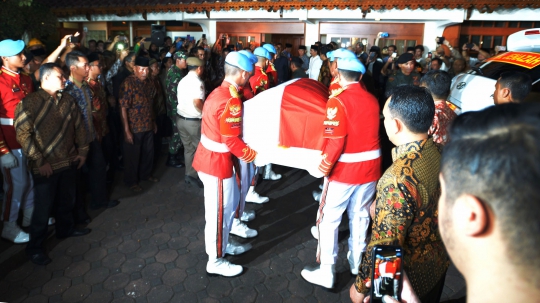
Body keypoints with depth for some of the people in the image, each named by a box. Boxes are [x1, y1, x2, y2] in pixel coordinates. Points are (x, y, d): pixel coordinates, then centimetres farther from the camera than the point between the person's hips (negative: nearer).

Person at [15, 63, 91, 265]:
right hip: (45, 167, -5)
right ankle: (34, 247, 21)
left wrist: (82, 150, 10)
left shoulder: (68, 100, 5)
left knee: (66, 200, 21)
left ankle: (65, 229, 43)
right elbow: (23, 134, -16)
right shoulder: (30, 103, -13)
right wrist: (40, 161, -16)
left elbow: (79, 126, 12)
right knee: (44, 207, 5)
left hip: (68, 162, 6)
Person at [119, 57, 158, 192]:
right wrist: (126, 130, -21)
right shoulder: (128, 83, -17)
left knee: (148, 152, 20)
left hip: (148, 125, 6)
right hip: (134, 128, -6)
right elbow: (123, 108, -19)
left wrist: (153, 121, 14)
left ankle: (146, 174, 42)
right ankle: (131, 181, 27)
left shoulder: (149, 83, 3)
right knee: (132, 155, 9)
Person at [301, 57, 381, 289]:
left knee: (329, 220, 6)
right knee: (360, 217, 19)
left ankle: (327, 273, 13)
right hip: (369, 167, 6)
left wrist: (324, 168, -10)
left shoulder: (338, 101, -16)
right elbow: (371, 133, 10)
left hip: (344, 170, -6)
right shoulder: (372, 100, 2)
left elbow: (335, 142, -20)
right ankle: (357, 262, 35)